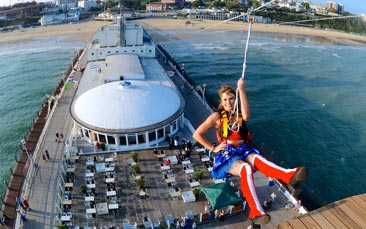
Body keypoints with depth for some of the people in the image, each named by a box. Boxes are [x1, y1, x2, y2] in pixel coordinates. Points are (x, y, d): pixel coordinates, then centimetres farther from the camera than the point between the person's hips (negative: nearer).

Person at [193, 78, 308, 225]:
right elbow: (197, 134, 3)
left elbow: (246, 116, -16)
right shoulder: (217, 116, 4)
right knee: (246, 168, -36)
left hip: (244, 150, 3)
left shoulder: (240, 113, 13)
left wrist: (242, 90, -19)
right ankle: (256, 211, -53)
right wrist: (213, 148, -3)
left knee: (257, 159, -34)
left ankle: (288, 175, -62)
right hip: (227, 154, -3)